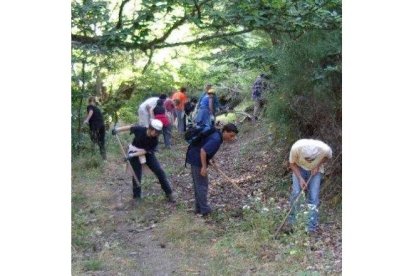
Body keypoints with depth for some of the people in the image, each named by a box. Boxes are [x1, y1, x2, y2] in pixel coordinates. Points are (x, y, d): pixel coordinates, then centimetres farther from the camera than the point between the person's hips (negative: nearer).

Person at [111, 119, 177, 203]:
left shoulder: (155, 140, -23)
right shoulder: (140, 129, -25)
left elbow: (145, 151, -23)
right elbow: (130, 127, -8)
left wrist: (132, 155, -31)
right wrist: (118, 129, -11)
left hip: (148, 154, 1)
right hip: (135, 152, -1)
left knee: (159, 171, -5)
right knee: (137, 175, -5)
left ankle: (169, 193, 7)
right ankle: (136, 196, 14)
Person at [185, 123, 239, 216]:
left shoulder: (217, 135, 7)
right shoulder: (216, 139, -24)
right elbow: (203, 150, -30)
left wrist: (209, 159, 15)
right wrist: (204, 167, -25)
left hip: (195, 158, 10)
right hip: (197, 160, -10)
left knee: (198, 184, 16)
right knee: (202, 185, -2)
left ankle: (199, 208, 25)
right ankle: (204, 210, 6)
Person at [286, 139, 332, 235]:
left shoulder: (325, 149, -34)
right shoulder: (296, 147, -36)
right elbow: (292, 163, -15)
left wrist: (318, 165, -21)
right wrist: (300, 178, -23)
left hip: (316, 170, 0)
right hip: (299, 168, 0)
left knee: (313, 198, -7)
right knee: (296, 193, -12)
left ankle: (312, 229, 1)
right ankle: (291, 222, 6)